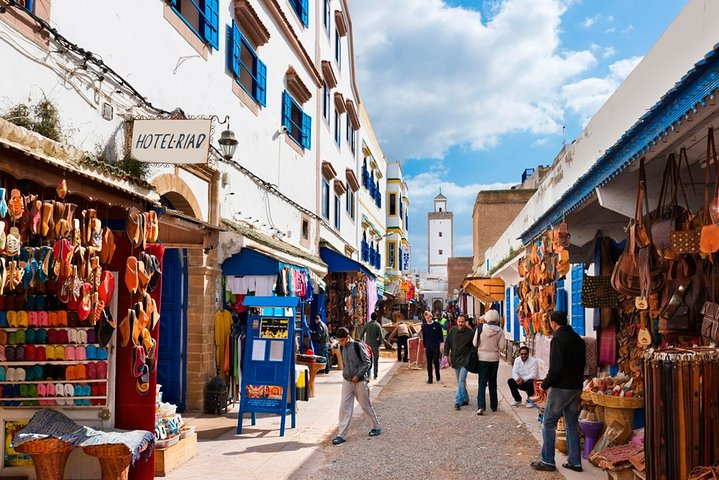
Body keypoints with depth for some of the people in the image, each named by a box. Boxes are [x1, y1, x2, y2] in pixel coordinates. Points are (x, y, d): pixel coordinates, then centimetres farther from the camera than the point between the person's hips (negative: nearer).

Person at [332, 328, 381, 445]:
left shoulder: (358, 346, -14)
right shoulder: (343, 348, 5)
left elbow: (367, 362, -13)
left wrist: (358, 375, -16)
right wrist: (345, 374, 9)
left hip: (359, 381, -5)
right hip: (347, 381, 5)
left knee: (365, 405, 8)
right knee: (344, 406, -2)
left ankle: (376, 427, 29)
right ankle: (341, 435, 0)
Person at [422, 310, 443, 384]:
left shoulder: (437, 324, -3)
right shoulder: (424, 326, 4)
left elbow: (440, 335, 1)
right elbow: (424, 337, 11)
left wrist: (441, 343, -7)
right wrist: (424, 347, 10)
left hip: (436, 346, -2)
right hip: (428, 347, 2)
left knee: (436, 361, -3)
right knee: (429, 363, 4)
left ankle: (437, 375, 18)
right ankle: (429, 378, 9)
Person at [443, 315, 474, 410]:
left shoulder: (470, 332, -8)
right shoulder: (452, 330, 3)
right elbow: (447, 343, 10)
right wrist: (446, 354, 0)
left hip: (465, 360, -5)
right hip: (455, 359, 5)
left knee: (461, 381, -13)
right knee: (460, 381, 14)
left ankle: (458, 401, -14)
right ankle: (465, 399, 27)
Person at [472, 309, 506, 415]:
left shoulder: (480, 328, -11)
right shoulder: (499, 330, -9)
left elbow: (474, 343, -6)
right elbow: (501, 346, -8)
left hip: (482, 358, -1)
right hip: (494, 358, 1)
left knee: (482, 383, 0)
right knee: (493, 383, 16)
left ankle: (481, 406, -14)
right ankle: (494, 406, 23)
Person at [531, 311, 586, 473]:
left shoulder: (558, 338, -15)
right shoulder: (578, 339, 11)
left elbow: (556, 367, -20)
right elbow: (581, 364, 16)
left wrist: (545, 384, -9)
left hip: (560, 387, -8)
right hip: (576, 387, 8)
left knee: (548, 424, 2)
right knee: (572, 424, 14)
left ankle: (547, 461, 6)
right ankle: (575, 462, 17)